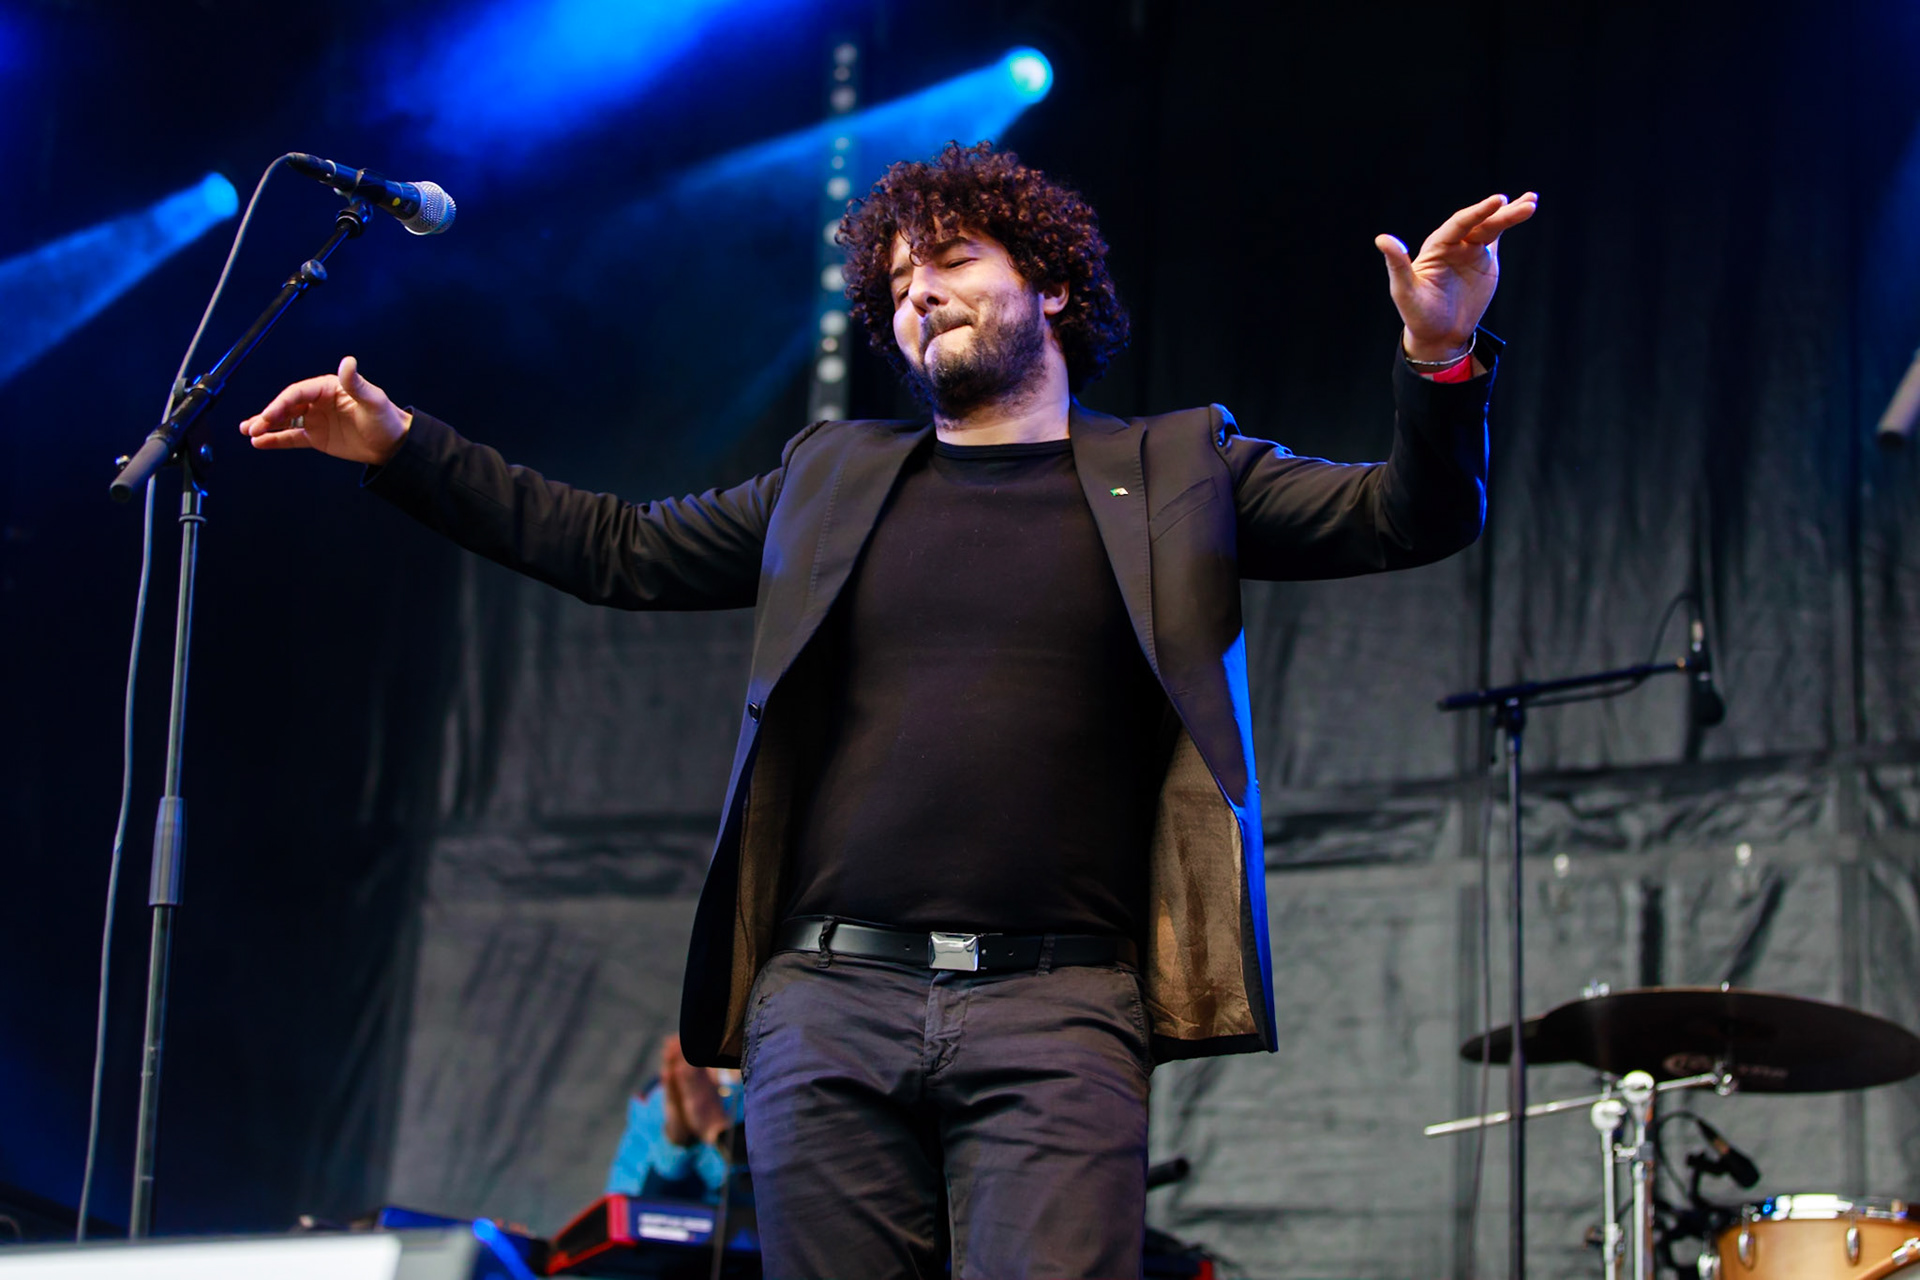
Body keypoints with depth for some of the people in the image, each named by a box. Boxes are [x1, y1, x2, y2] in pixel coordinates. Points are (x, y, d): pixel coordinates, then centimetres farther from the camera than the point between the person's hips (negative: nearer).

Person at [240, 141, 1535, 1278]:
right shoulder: (834, 476, 21)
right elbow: (620, 549, 25)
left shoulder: (1176, 469, 13)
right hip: (829, 1004, 3)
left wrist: (1441, 364, -16)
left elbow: (1408, 519, 5)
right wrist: (399, 445, 20)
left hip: (1056, 1016, -3)